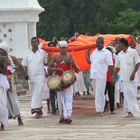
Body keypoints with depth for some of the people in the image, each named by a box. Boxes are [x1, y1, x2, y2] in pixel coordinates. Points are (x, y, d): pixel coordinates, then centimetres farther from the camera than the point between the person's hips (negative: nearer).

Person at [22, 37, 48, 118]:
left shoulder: (42, 52, 1)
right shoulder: (27, 53, 6)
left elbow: (47, 63, 9)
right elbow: (24, 65, 6)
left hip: (40, 76, -4)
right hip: (30, 77, 4)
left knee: (38, 93, -14)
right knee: (34, 94, 11)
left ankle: (36, 110, -18)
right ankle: (39, 110, 24)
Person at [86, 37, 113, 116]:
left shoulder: (107, 53, -7)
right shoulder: (94, 51, 13)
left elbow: (110, 66, -8)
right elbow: (89, 61, 19)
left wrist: (112, 76, -10)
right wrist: (87, 52, 14)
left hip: (101, 76, -7)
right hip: (93, 76, 7)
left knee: (100, 94, -7)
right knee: (96, 93, 12)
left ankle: (100, 110, -3)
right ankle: (99, 109, 22)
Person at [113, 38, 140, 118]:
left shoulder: (133, 52, -4)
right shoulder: (120, 55, 12)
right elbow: (117, 67, 16)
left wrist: (133, 73, -15)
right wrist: (114, 76, 9)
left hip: (131, 78, -5)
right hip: (124, 78, 5)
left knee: (132, 94, -4)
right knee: (126, 95, 2)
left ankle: (131, 111, -1)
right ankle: (129, 111, 4)